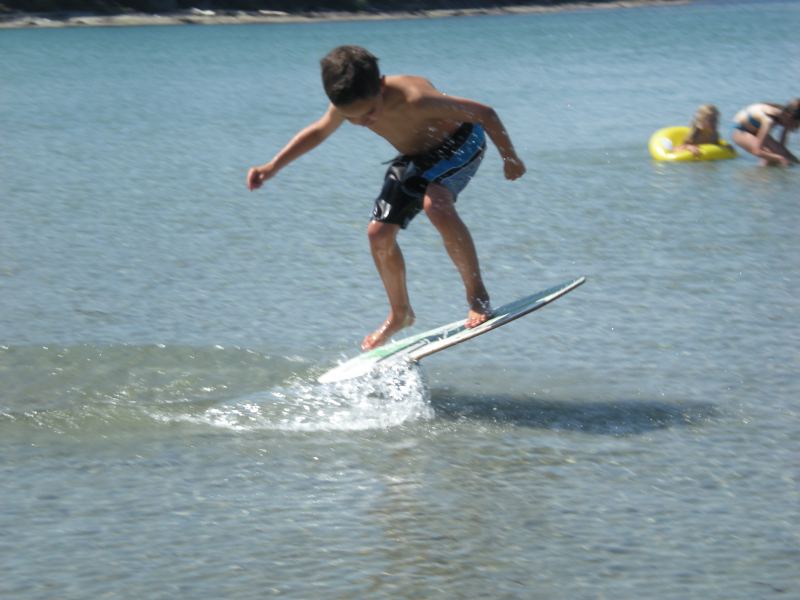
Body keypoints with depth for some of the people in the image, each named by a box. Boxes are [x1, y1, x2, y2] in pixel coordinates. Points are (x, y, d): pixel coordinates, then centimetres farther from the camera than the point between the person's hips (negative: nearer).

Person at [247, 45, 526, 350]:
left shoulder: (413, 99, -41)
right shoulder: (349, 104, -22)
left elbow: (485, 113, -30)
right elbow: (318, 131, 3)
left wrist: (509, 158, -17)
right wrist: (272, 167, -4)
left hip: (460, 141, -7)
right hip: (414, 158, 7)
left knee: (436, 205, -35)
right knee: (379, 234, 1)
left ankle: (477, 295, -22)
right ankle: (400, 314, 25)